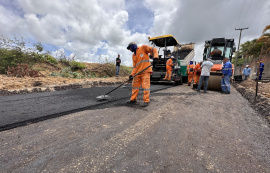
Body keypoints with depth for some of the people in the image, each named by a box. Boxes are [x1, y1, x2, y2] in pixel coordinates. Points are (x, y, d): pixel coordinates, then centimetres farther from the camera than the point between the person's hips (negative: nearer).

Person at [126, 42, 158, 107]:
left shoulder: (143, 48, 3)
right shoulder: (133, 56, 20)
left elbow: (154, 49, -2)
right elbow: (134, 66, 13)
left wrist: (155, 57, -20)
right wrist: (132, 74, -1)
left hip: (145, 71, -7)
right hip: (138, 72, 7)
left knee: (145, 86, -8)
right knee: (135, 85, 10)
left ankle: (146, 101, 1)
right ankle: (133, 99, 22)